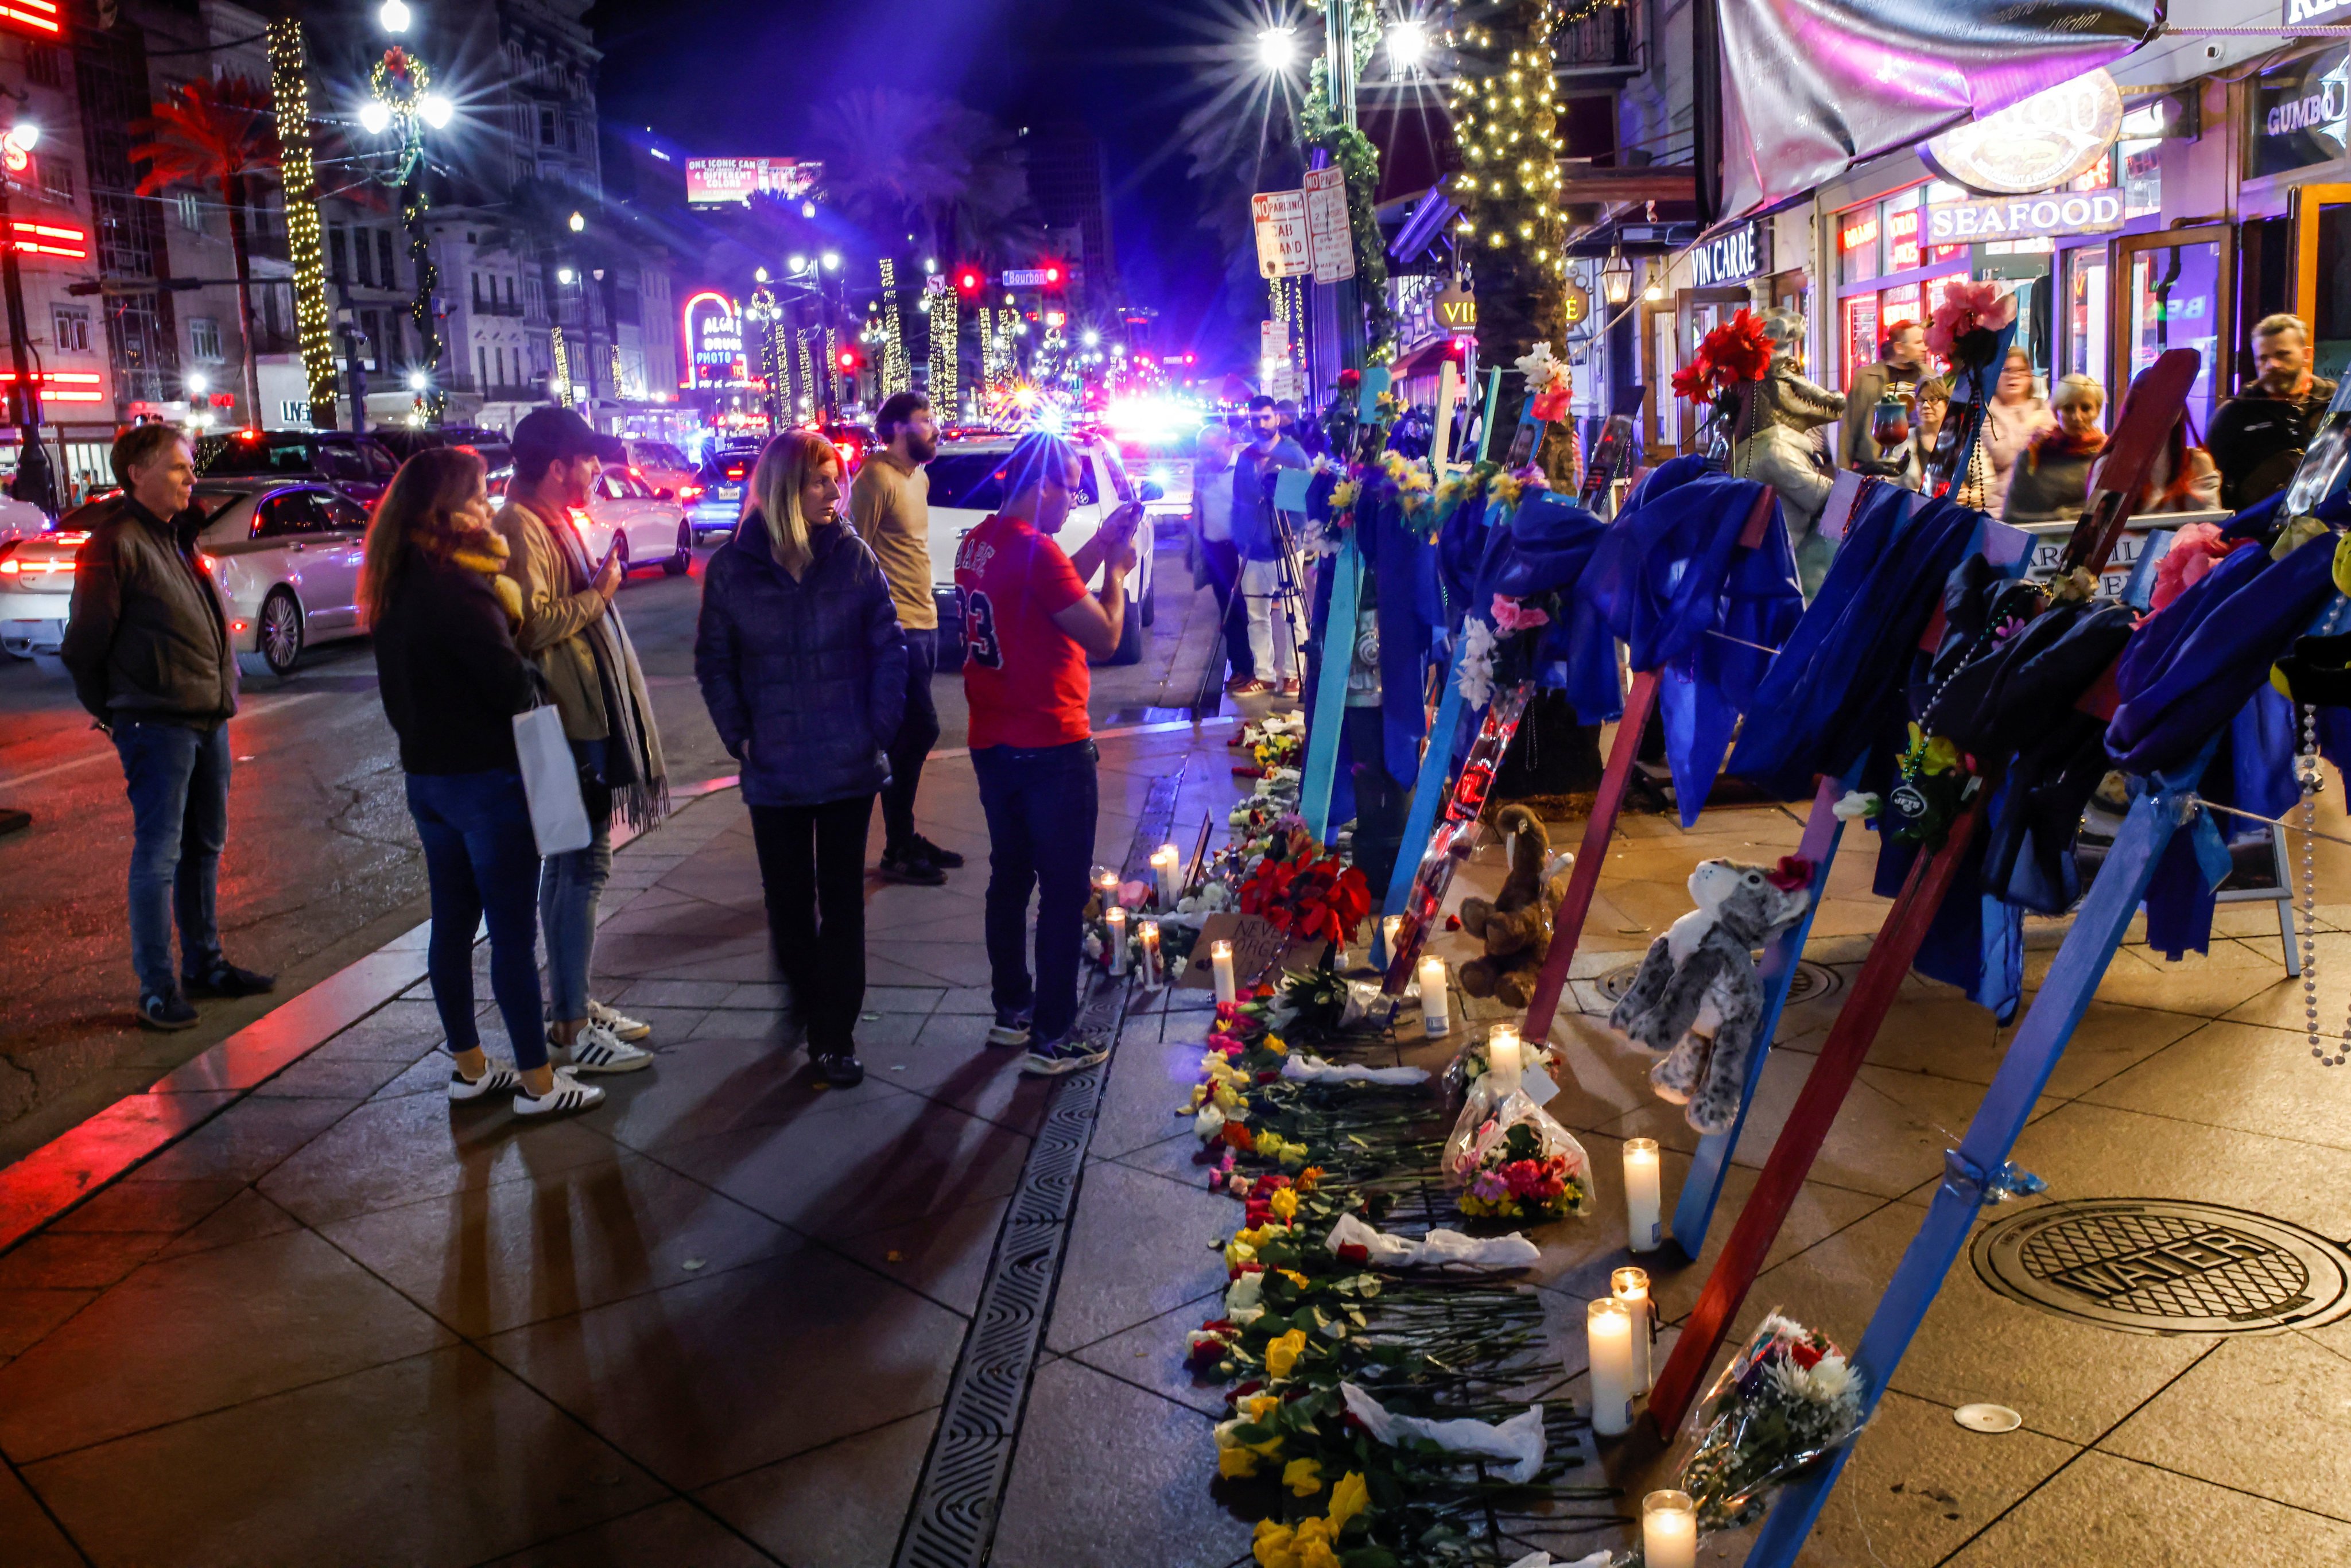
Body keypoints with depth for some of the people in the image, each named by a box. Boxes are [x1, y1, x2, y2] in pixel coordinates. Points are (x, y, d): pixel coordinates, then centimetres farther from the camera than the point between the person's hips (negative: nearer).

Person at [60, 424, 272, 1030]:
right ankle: (157, 988, 6)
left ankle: (205, 964, 28)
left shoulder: (180, 535, 15)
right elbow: (84, 645, -10)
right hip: (157, 724, -8)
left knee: (206, 847, 16)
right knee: (159, 855, -2)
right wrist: (113, 713, -1)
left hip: (209, 718, 8)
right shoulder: (115, 543, -11)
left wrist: (223, 693, 13)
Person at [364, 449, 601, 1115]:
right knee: (513, 932, -2)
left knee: (452, 924, 15)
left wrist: (423, 737, 20)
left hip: (426, 773, 9)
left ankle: (469, 1067, 25)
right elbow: (510, 683, -19)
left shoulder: (394, 585, 9)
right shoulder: (457, 586, -20)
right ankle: (537, 1081, 6)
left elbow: (399, 688, 15)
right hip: (485, 775, -9)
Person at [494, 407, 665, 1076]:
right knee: (582, 866, -8)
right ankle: (570, 1028, -2)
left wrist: (597, 584, 12)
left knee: (570, 864, 16)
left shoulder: (551, 523, 17)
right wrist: (599, 593, -16)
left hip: (584, 718, 11)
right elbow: (533, 625, -26)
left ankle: (573, 1002, 27)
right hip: (564, 723, -11)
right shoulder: (520, 528, -16)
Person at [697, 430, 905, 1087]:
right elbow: (714, 660, 5)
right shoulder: (733, 566, -3)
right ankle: (805, 994, 35)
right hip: (774, 767, 1)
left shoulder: (851, 555, -4)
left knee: (841, 898, 6)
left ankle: (834, 1033, 14)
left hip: (849, 763, 0)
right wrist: (738, 734, -3)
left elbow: (889, 645, -1)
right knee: (789, 897, 14)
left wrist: (881, 726, -7)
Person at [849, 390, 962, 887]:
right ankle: (897, 852, 2)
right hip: (896, 628, -9)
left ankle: (904, 838, 24)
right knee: (920, 731, -7)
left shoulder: (919, 477, 16)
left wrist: (926, 610, 14)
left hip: (923, 624, 9)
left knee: (909, 736, 14)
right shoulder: (876, 480, -13)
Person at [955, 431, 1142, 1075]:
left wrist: (1101, 542, 13)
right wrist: (1117, 569, -2)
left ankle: (1011, 1009, 31)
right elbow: (1104, 636, -17)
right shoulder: (1035, 550, -20)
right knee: (1064, 892, 1)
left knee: (1010, 877, 19)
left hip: (992, 746, 9)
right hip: (1052, 748, -9)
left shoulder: (978, 541, 7)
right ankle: (1052, 1037, 6)